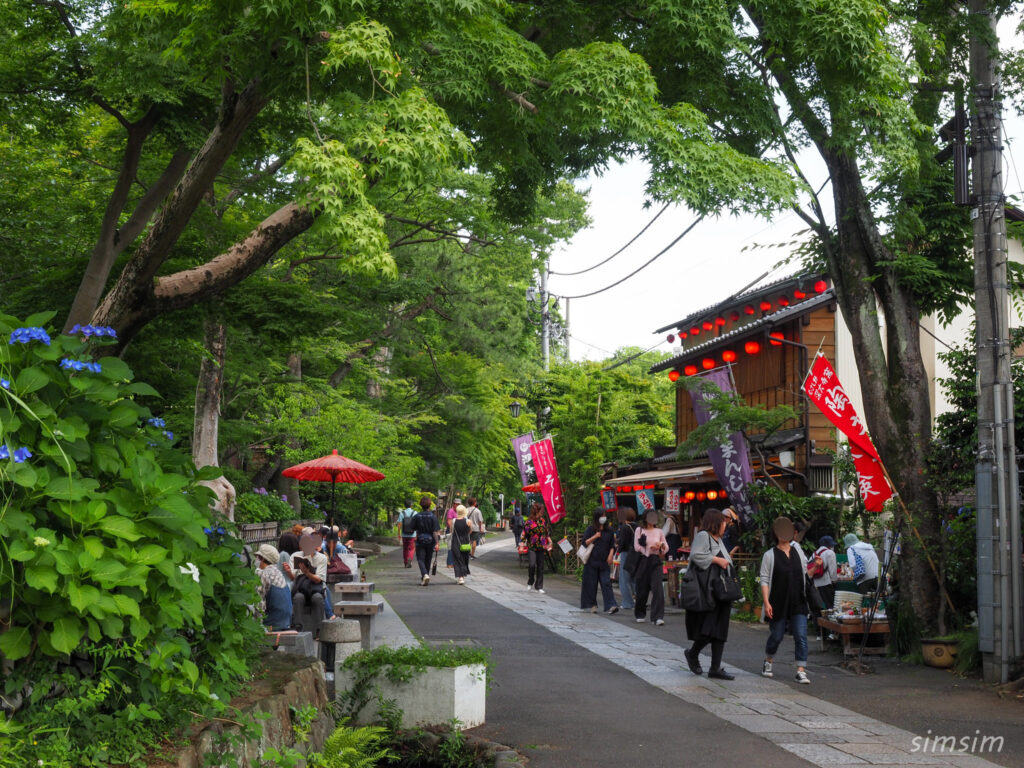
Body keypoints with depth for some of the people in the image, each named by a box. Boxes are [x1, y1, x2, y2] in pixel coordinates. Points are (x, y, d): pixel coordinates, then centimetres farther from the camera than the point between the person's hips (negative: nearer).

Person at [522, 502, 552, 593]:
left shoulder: (542, 521, 8)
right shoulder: (529, 522, -6)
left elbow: (546, 532, 19)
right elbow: (524, 534, -5)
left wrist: (549, 542, 16)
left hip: (541, 547, 4)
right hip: (532, 547, -4)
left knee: (540, 567, 4)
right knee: (532, 565, -14)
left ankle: (539, 586, 13)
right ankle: (530, 582, 12)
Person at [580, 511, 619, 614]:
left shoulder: (609, 530, 10)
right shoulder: (590, 529, 3)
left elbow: (612, 545, 13)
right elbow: (584, 543, -1)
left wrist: (611, 555, -3)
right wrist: (594, 537, -13)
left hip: (604, 561, 1)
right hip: (592, 560, -1)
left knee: (606, 583, -8)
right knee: (591, 583, 2)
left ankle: (611, 606, -17)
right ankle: (592, 605, 14)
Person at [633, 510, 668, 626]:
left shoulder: (659, 531, 12)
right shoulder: (639, 531, 5)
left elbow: (666, 548, 13)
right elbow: (637, 547, -3)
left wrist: (662, 545, -9)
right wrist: (651, 547, -12)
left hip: (655, 561, 1)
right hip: (643, 561, -1)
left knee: (657, 588, -13)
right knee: (642, 589, 4)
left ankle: (658, 617, -17)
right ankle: (640, 615, 23)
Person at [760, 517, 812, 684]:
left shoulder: (798, 551, 10)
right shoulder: (769, 555, -1)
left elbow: (805, 573, 25)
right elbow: (764, 580, -5)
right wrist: (766, 603, -13)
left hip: (798, 603, 3)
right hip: (778, 604, -2)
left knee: (801, 636, -9)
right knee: (776, 636, 7)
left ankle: (801, 671, -9)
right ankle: (768, 661, 34)